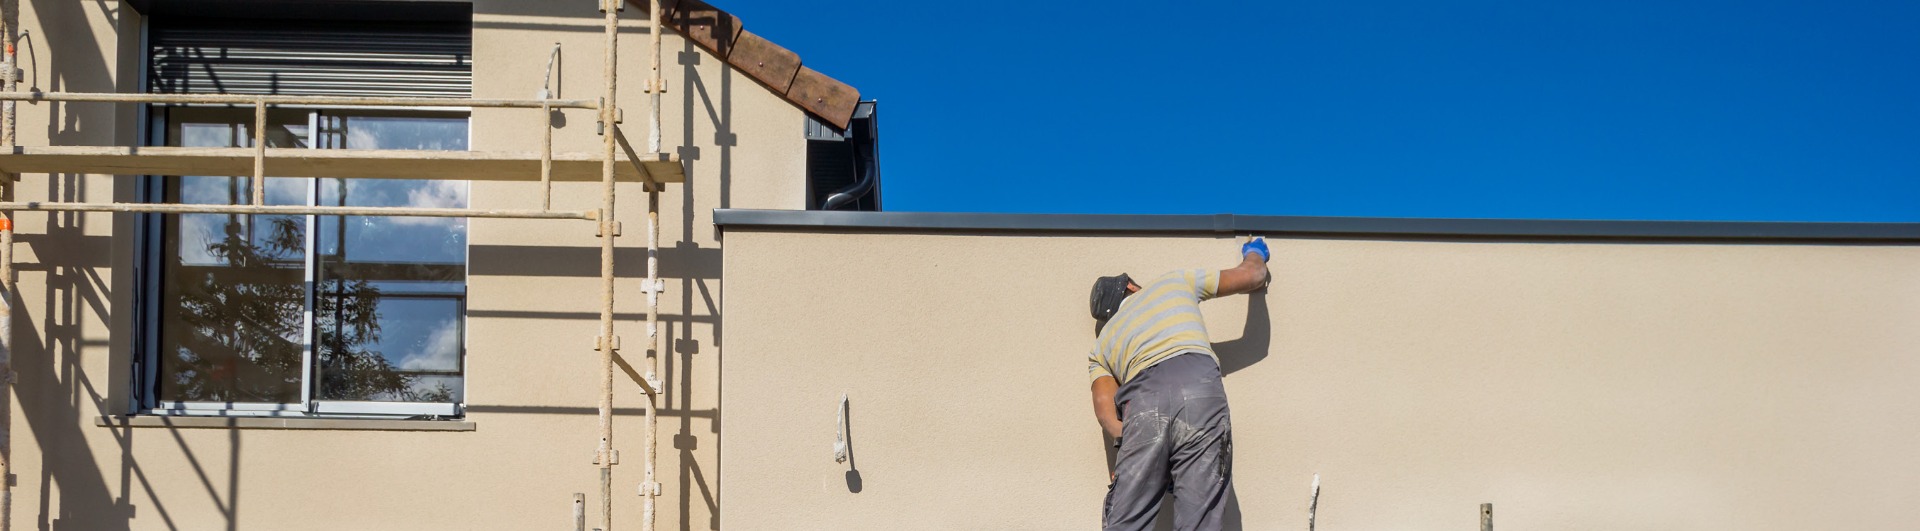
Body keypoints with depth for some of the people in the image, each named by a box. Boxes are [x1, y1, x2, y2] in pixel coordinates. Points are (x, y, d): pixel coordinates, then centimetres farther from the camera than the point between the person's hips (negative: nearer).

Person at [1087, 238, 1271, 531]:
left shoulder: (1101, 344, 32)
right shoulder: (1175, 282, 31)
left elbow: (1104, 407, 14)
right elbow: (1252, 275, 36)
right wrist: (1254, 253, 56)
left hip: (1143, 400, 1)